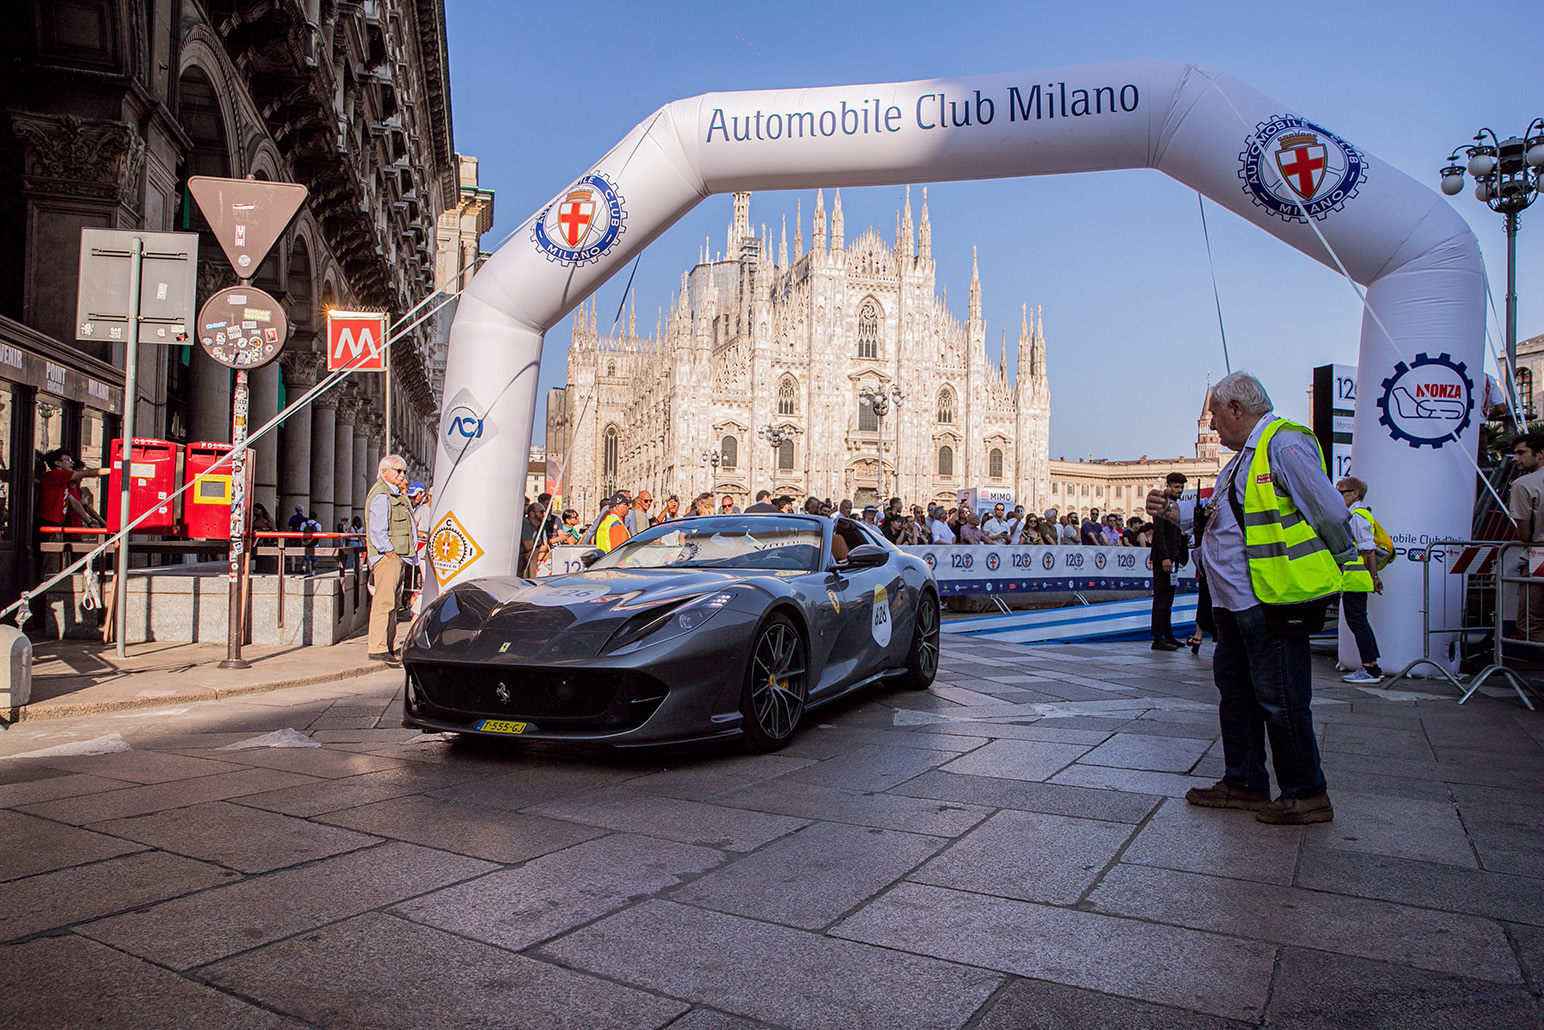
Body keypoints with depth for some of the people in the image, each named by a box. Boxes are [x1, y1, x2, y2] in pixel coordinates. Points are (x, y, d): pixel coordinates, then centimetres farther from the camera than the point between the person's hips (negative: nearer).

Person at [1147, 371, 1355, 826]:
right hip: (1236, 602, 11)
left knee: (1280, 699, -2)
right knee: (1235, 690, 16)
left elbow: (1330, 513, -16)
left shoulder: (1286, 444, -14)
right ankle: (1245, 783, 27)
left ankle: (1307, 795, 12)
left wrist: (1345, 567, -6)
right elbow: (1221, 515, 25)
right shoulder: (1246, 455, 19)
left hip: (1273, 602, -11)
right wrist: (1172, 511, 15)